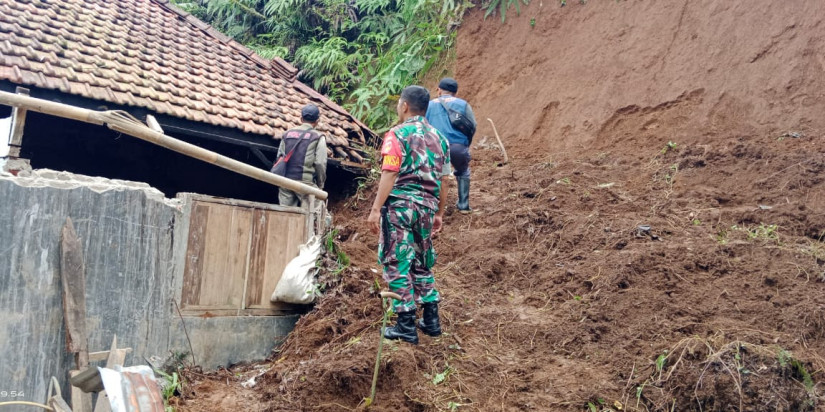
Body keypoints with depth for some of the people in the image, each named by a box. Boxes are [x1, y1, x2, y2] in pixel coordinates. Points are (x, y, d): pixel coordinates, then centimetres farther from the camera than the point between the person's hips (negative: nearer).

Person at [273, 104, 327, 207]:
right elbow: (320, 163, -6)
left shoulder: (287, 134, 14)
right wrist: (320, 185, 6)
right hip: (305, 182, -5)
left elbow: (279, 158, 14)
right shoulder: (318, 137, 0)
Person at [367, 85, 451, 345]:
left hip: (400, 204, -6)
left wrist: (376, 209, -15)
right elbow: (443, 180, 13)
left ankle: (406, 327, 0)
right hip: (427, 206, 6)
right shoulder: (439, 138, 13)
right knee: (422, 263, 18)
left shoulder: (397, 134, -6)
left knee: (397, 264, 0)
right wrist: (439, 214, 20)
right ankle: (431, 320, 22)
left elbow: (389, 174, -15)